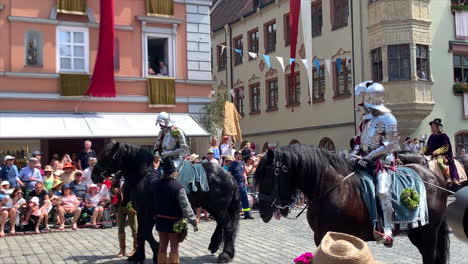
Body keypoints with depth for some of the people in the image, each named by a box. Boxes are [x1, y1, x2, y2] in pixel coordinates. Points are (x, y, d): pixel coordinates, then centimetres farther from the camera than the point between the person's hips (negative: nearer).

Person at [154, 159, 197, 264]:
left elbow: (155, 202, 11)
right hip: (174, 221, -5)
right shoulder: (178, 187, -19)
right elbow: (186, 206, -19)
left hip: (160, 220, 5)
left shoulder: (157, 184, -3)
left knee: (162, 246, 14)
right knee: (174, 247, 5)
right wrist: (193, 221, -14)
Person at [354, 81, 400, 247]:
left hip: (383, 159, -8)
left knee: (383, 191, -23)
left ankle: (388, 232, -26)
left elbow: (392, 144, -14)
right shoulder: (369, 117, 11)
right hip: (367, 159, 8)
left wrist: (369, 156, -18)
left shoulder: (388, 119, -9)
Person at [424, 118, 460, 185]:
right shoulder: (432, 136, 17)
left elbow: (446, 147, -7)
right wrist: (425, 153, 8)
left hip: (441, 154, -8)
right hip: (431, 155, 8)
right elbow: (428, 146, 23)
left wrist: (437, 152, -17)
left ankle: (448, 178, -27)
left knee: (440, 161, -37)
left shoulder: (443, 135, -3)